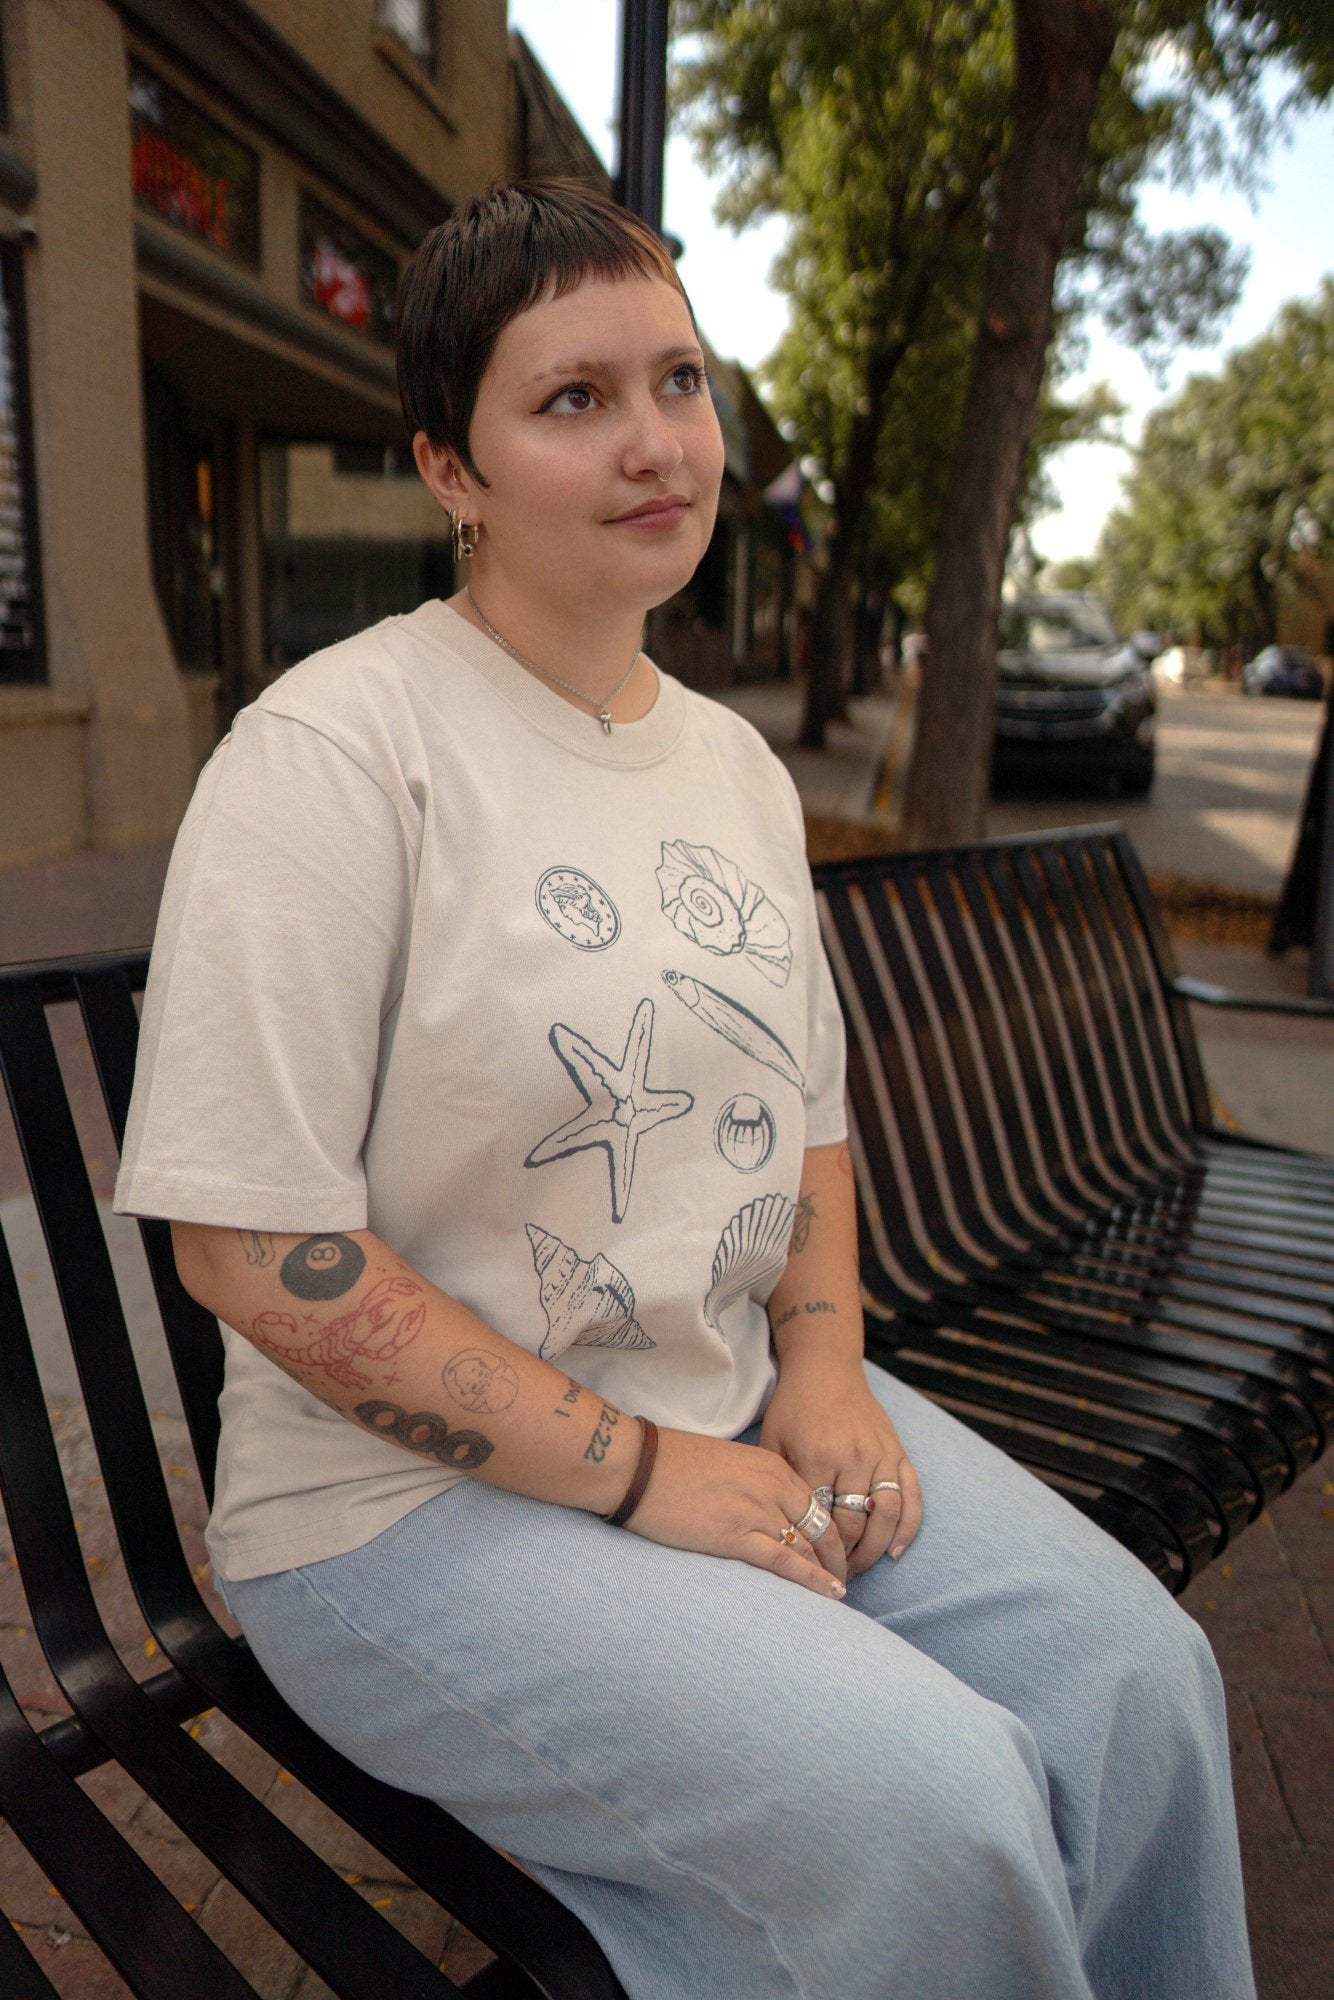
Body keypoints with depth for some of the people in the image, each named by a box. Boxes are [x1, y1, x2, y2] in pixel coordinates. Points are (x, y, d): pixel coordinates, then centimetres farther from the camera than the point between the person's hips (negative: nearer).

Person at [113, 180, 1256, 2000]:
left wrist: (823, 1358, -2)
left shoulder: (738, 766, 7)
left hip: (743, 1409, 7)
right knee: (940, 1810, -18)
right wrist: (639, 1472, -17)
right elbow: (252, 1246, -20)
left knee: (1139, 1676, -6)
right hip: (420, 1498, -6)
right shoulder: (334, 748, -16)